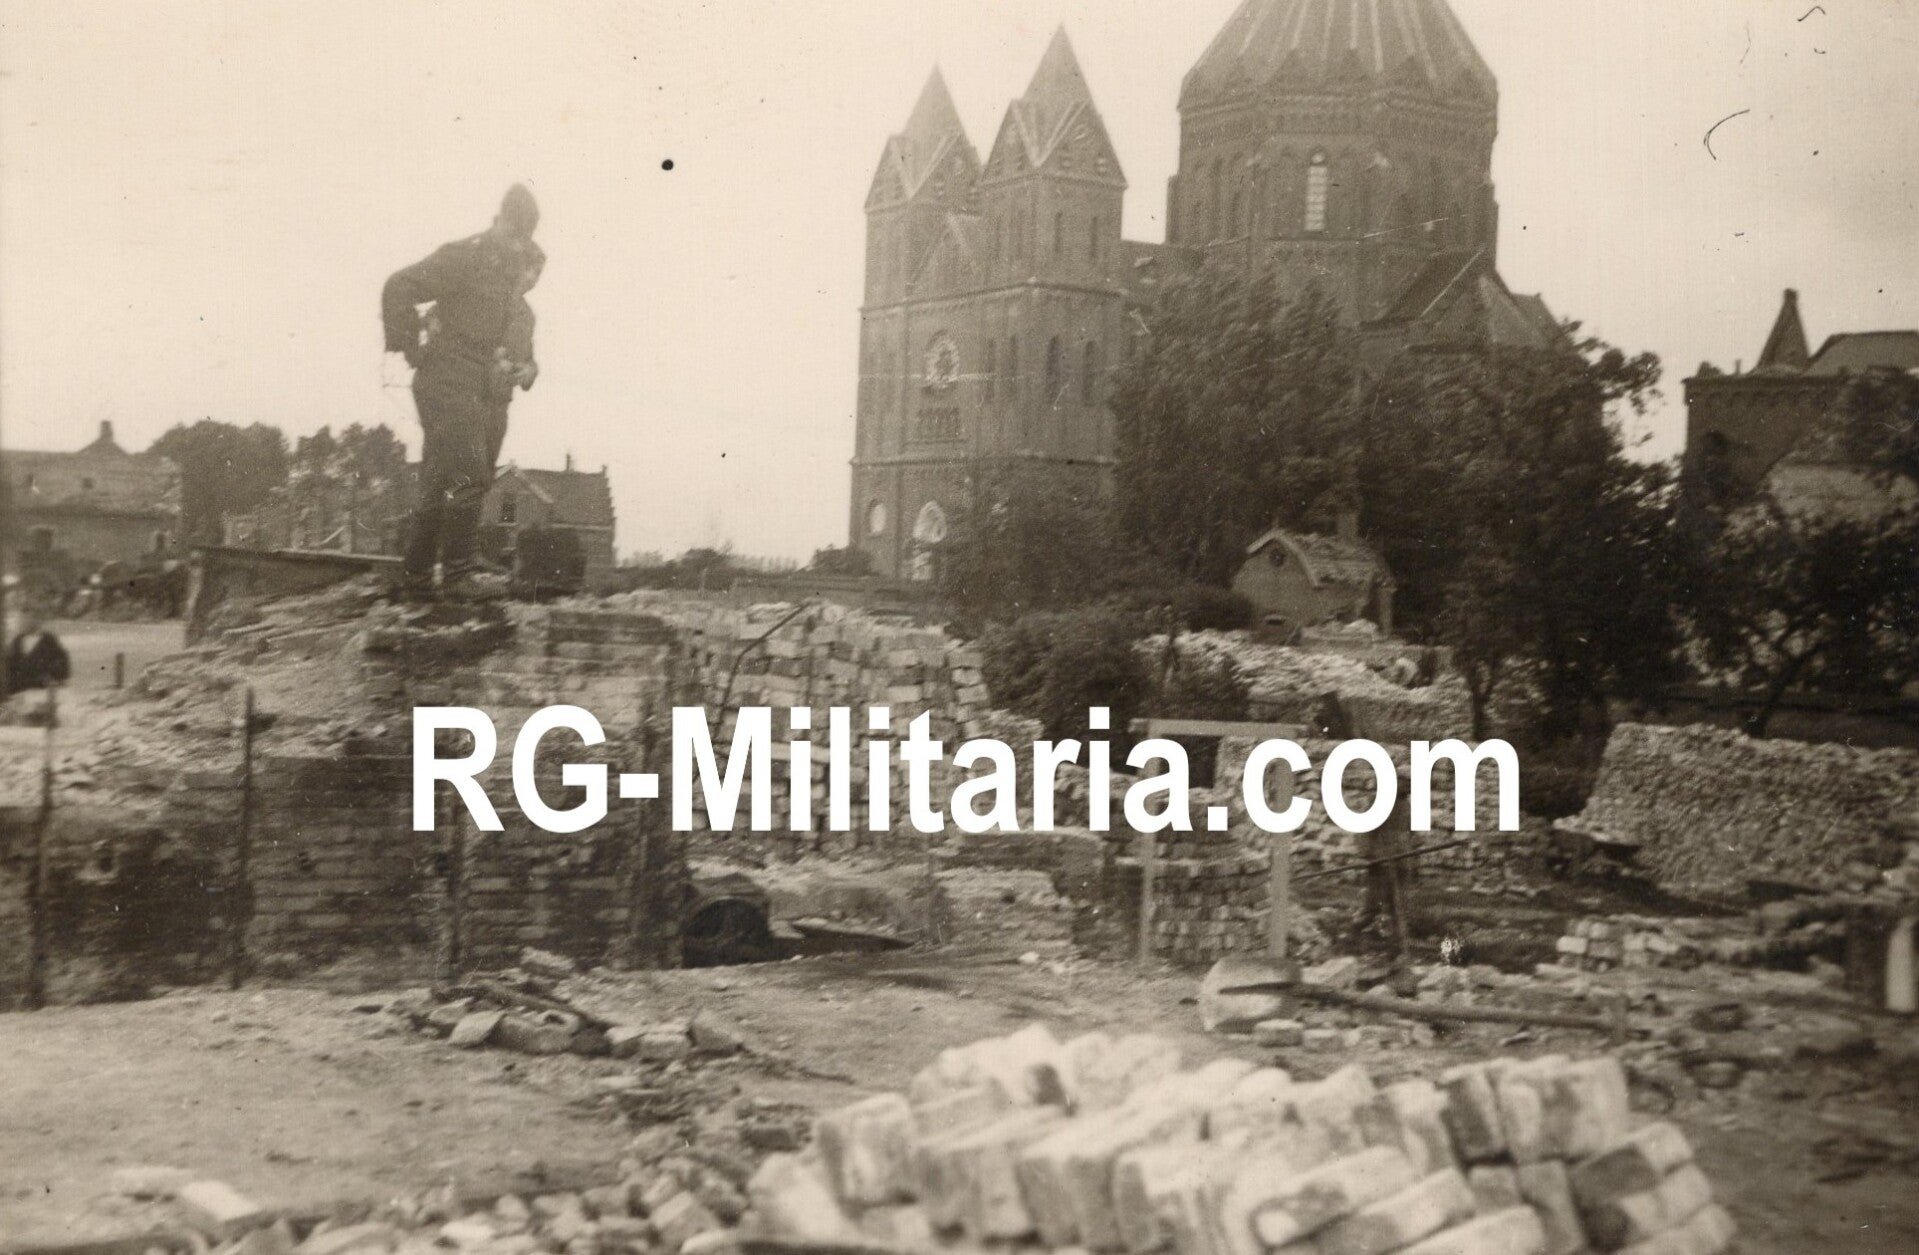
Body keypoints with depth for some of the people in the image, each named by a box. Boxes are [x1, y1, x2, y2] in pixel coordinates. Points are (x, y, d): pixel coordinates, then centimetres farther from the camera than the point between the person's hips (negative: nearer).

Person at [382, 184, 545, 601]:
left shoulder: (517, 294, 22)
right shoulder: (467, 258, -4)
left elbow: (520, 346, 34)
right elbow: (399, 288, -11)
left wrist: (526, 368, 11)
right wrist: (411, 349, -13)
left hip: (489, 398, 9)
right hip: (450, 385, -9)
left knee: (439, 486, 9)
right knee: (466, 474, -21)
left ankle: (416, 575, 12)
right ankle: (460, 571, -25)